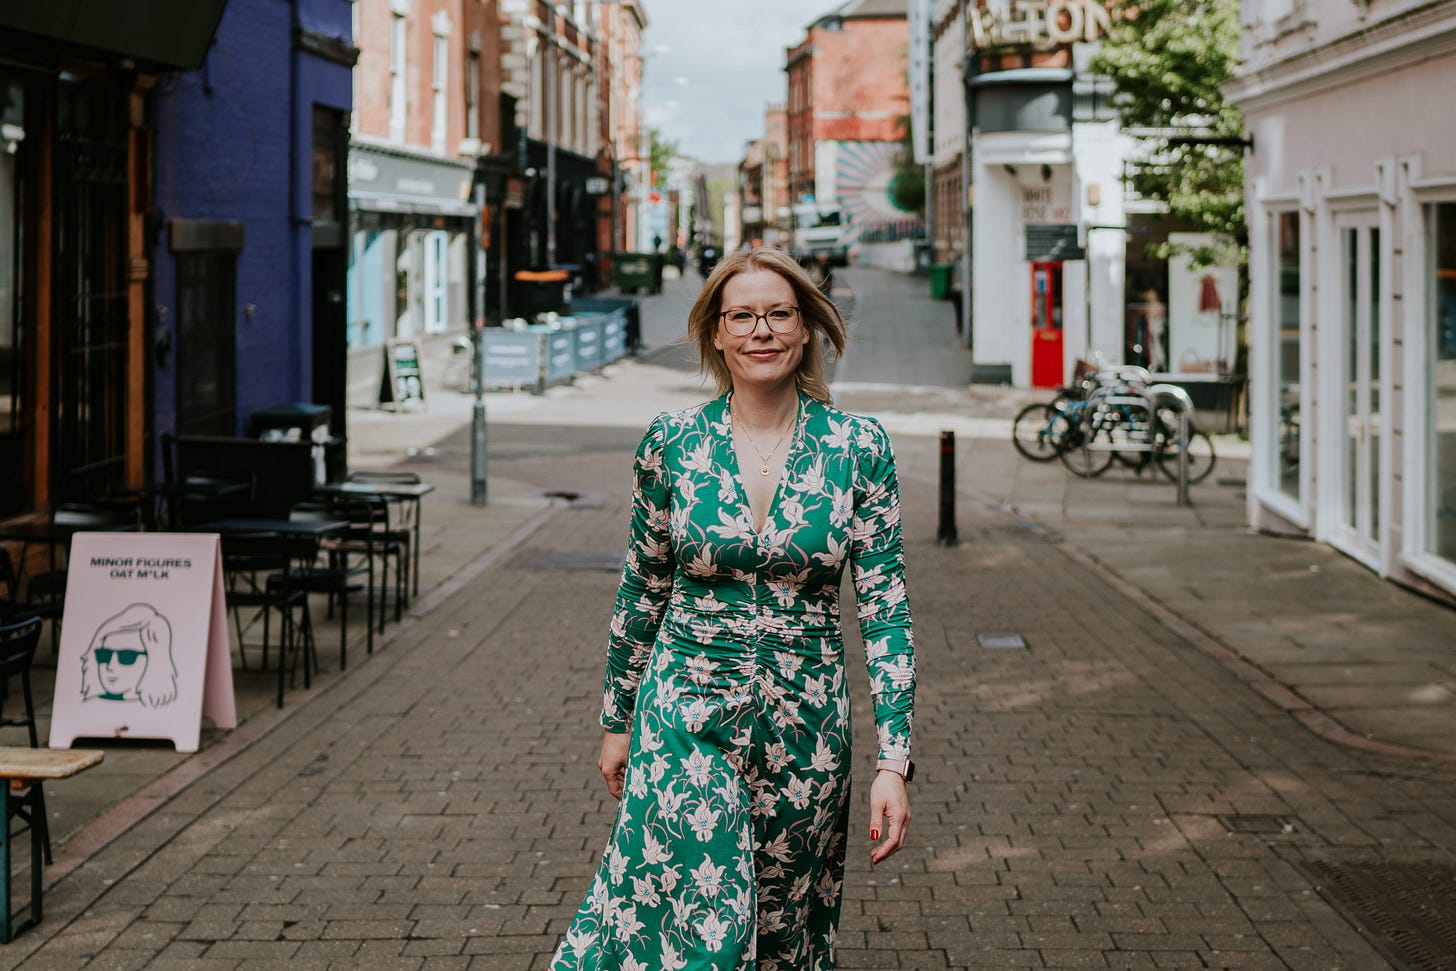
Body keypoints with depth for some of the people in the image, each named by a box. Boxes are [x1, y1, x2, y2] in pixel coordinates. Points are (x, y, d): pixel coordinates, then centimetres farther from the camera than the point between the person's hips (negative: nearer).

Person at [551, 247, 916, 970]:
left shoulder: (858, 448, -5)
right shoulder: (672, 442, -3)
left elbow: (884, 609, -5)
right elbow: (641, 590, 7)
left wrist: (893, 760, -11)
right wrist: (617, 721, 11)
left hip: (805, 723, 1)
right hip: (686, 721, -1)